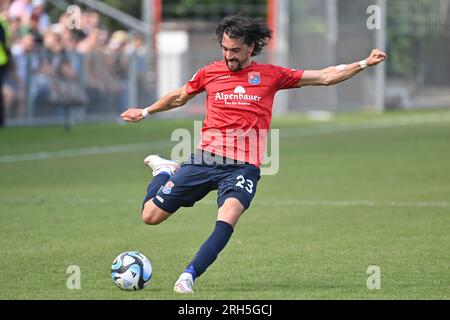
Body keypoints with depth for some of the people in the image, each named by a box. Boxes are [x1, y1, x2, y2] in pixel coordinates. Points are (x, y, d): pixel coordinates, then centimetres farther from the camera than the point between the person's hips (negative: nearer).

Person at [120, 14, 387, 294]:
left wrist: (364, 64, 2)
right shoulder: (210, 73, 8)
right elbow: (179, 97, 28)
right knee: (151, 216, 3)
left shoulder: (270, 75, 6)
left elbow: (326, 77, 10)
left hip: (244, 166, -2)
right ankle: (166, 171, 34)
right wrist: (145, 112, 39)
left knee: (228, 219, -31)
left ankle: (190, 276, -27)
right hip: (205, 159, 2)